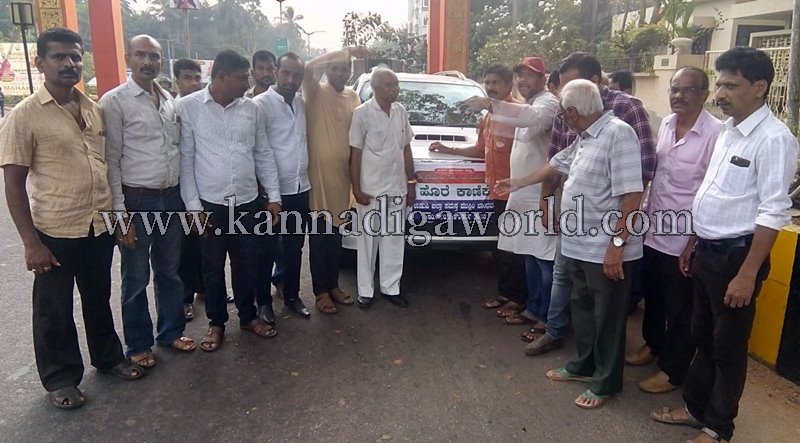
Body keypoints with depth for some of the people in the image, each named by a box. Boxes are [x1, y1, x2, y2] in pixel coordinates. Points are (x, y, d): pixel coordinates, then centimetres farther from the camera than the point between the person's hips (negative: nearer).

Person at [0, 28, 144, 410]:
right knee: (55, 311, 12)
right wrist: (31, 242, -14)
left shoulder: (94, 109, 5)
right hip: (55, 233, -4)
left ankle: (108, 357, 40)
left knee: (98, 299, 21)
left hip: (99, 227, 5)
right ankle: (60, 378, 30)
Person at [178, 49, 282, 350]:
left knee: (246, 264, 14)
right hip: (210, 204, -3)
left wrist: (273, 196, 5)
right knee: (213, 267, 11)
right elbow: (185, 159, -5)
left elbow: (263, 155, 9)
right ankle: (216, 322, 29)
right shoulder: (188, 107, -5)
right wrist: (193, 205, -8)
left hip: (248, 202, 3)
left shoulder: (251, 109, 5)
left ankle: (248, 316, 32)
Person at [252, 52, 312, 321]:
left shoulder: (302, 103, 8)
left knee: (295, 247, 15)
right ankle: (264, 302, 22)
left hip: (301, 188, 6)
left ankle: (292, 297, 30)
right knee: (266, 249, 8)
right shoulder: (261, 103, -12)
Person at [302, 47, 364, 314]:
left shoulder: (353, 97, 10)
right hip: (317, 173, -5)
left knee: (336, 235, 14)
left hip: (342, 174, 5)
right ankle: (321, 291, 13)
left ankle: (333, 285, 27)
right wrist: (346, 51, -24)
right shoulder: (315, 92, -6)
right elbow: (309, 68, -26)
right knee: (319, 237, 3)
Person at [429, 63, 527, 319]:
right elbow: (481, 150, 27)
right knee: (502, 246, 16)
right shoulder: (488, 116, 17)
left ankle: (518, 299, 12)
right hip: (497, 191, 9)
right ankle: (504, 293, 28)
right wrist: (448, 150, 23)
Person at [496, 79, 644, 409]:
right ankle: (583, 365, 39)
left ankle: (605, 382, 22)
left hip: (606, 249, -9)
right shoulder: (584, 137, 12)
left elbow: (631, 194, -24)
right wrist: (518, 183, 36)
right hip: (579, 245, 9)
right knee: (582, 308, 21)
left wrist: (617, 243, -25)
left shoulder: (618, 134, -18)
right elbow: (556, 165, 28)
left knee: (607, 317, 7)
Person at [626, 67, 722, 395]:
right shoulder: (666, 124, 5)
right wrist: (647, 216, 15)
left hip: (685, 239, -7)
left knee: (680, 309, 9)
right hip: (653, 232, 7)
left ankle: (674, 370, 26)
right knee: (652, 297, 23)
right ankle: (653, 344, 46)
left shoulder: (715, 133, -16)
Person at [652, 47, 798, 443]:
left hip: (736, 255, -8)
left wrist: (747, 273, -21)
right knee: (702, 336, 20)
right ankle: (695, 407, 38)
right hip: (707, 250, 8)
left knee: (728, 347, 8)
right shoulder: (728, 131, 9)